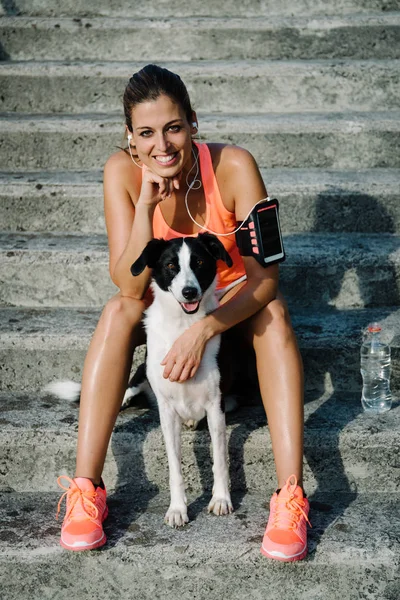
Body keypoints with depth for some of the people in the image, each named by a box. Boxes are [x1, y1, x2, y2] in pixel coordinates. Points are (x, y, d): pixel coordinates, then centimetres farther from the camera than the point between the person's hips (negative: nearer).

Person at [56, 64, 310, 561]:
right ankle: (86, 489, -31)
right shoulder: (122, 171, -22)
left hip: (232, 301, -1)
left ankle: (291, 495, -38)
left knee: (274, 311, -32)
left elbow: (264, 276, -27)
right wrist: (146, 204, -39)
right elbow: (130, 286, -27)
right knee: (117, 312, -30)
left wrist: (204, 329, -41)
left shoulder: (233, 166, -26)